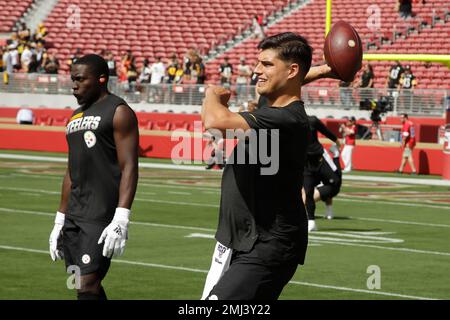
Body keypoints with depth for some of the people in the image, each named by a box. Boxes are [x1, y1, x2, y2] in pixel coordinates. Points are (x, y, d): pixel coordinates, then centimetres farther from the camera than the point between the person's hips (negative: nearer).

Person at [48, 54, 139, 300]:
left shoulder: (118, 112, -5)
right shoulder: (76, 116, 20)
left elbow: (129, 168, -13)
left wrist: (121, 219, -22)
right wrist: (60, 220, 20)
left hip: (102, 216, -8)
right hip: (74, 216, 8)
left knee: (87, 287, -14)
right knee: (86, 286, 8)